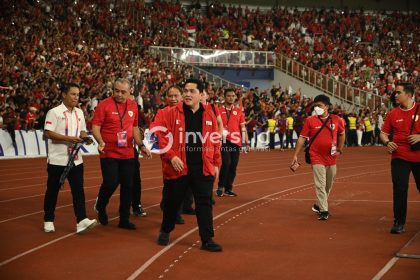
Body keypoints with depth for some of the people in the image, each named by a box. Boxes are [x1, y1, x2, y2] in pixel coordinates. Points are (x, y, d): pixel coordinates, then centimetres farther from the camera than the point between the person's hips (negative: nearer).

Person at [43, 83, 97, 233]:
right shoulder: (54, 112, -9)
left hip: (76, 159, 5)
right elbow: (48, 133, -16)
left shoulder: (79, 113, 11)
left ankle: (81, 221, -4)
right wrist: (69, 138, -22)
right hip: (58, 159, -5)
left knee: (78, 189, -2)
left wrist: (85, 137, -5)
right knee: (52, 190, 6)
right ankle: (48, 220, 19)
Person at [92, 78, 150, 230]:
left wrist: (141, 145, 13)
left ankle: (124, 219, 19)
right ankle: (100, 207, 23)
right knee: (110, 183, -9)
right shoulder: (104, 105, -7)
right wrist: (100, 142, -25)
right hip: (109, 154, -5)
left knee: (127, 186, 6)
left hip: (128, 154, 5)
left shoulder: (133, 105, 9)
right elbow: (95, 127, -10)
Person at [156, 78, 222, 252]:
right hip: (178, 168, -1)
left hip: (203, 169, 1)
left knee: (204, 203, 1)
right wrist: (171, 156, -16)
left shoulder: (209, 115, 5)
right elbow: (163, 137, -5)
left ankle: (207, 239, 8)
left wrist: (216, 163, 7)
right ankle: (165, 231, 35)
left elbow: (216, 141, 9)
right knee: (172, 201, 12)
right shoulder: (173, 113, -3)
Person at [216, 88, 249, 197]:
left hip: (236, 142, 4)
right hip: (224, 141, -4)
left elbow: (243, 127, 12)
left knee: (233, 166, 5)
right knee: (226, 163, -15)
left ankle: (228, 189, 16)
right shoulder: (219, 110, 1)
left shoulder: (239, 111, 11)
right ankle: (220, 187, 0)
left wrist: (246, 141, 6)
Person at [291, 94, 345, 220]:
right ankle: (324, 211, -4)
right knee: (320, 184, -8)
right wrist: (295, 155, -6)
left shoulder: (336, 120, -1)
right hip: (317, 158, -3)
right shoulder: (310, 120, -6)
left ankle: (319, 205, 33)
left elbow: (342, 134, 18)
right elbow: (302, 138, -3)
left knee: (329, 185, 14)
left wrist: (340, 149, 15)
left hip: (331, 158, 3)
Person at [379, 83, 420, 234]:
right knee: (399, 189, -5)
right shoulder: (393, 114, 5)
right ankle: (399, 222, 4)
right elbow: (383, 133, 9)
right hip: (400, 157, 1)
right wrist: (387, 142, -11)